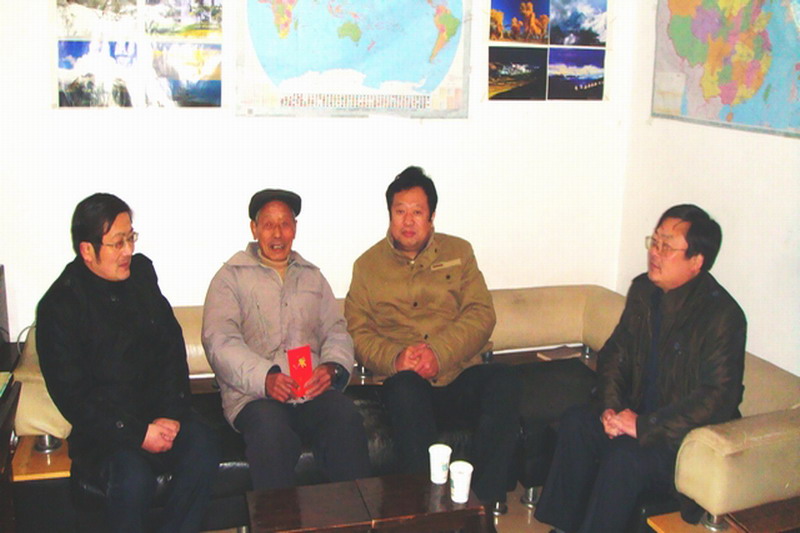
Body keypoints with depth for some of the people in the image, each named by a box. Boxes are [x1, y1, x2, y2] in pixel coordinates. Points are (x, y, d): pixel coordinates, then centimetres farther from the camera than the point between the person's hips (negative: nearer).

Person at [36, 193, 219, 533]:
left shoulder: (141, 272, 6)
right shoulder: (59, 306, -8)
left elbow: (172, 344, 9)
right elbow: (71, 396, -10)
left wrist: (171, 414, -4)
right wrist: (137, 433, -17)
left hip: (159, 412, 4)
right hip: (104, 425, -4)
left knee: (203, 450, -25)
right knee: (133, 479, -32)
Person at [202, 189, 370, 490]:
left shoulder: (312, 277, 26)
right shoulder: (231, 278, 12)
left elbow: (336, 331, 17)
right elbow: (220, 341, -2)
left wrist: (332, 367, -7)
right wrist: (264, 377, -19)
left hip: (314, 390, 3)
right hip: (254, 395, -2)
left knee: (346, 418, -30)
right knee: (271, 430, -36)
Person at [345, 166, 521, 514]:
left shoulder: (458, 252, 14)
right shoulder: (368, 265, 13)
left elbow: (481, 314, 2)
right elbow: (358, 332, 6)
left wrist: (439, 352, -14)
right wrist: (394, 357, -15)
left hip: (461, 374, 1)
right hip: (409, 381, -1)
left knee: (504, 383, -30)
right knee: (404, 390, -36)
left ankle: (484, 498, -23)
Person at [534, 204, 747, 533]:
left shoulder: (722, 316, -19)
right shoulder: (643, 290, 3)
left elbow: (717, 399, -23)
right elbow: (615, 353, 11)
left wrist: (645, 426, -25)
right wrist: (611, 407, -6)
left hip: (692, 438, -6)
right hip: (638, 416, 6)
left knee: (625, 456, -31)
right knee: (575, 422, -18)